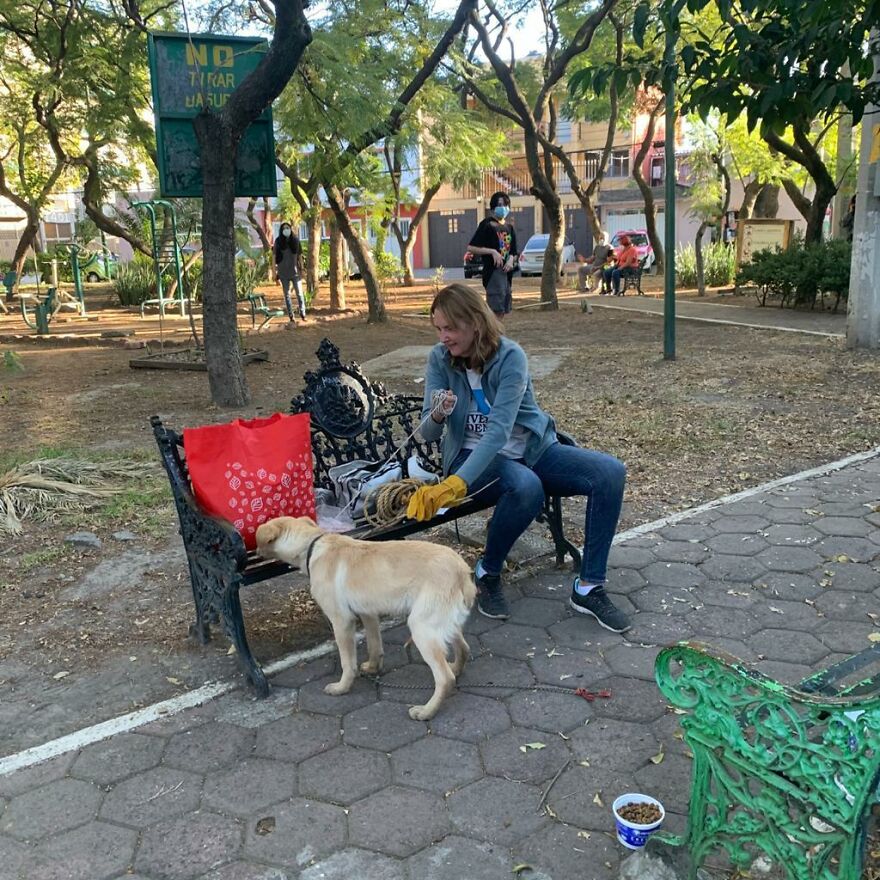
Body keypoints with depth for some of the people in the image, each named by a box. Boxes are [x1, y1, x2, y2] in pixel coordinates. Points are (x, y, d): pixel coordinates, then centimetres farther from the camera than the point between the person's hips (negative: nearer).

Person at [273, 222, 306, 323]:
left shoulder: (295, 240, 1)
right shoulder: (278, 241, -1)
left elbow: (299, 256, 6)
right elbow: (275, 257, 0)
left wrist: (301, 269, 5)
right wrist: (275, 272, -2)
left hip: (295, 271, 0)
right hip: (283, 272, 0)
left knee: (299, 293, -3)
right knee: (287, 294, 6)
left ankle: (302, 313, 7)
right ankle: (291, 316, 12)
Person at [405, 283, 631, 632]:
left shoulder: (510, 357, -19)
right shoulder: (439, 359, -9)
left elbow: (499, 430, -31)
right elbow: (428, 432, -10)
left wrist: (456, 484, -43)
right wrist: (437, 415, -36)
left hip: (531, 449, 1)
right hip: (472, 456, -1)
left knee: (610, 473, -19)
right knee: (526, 486, -36)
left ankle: (589, 588, -8)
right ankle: (488, 575, -11)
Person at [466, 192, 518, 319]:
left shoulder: (510, 228, 14)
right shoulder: (486, 226, -6)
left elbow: (514, 252, 19)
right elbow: (471, 248, -10)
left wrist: (511, 259, -4)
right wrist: (492, 251, -18)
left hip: (507, 273, 7)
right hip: (492, 272, -7)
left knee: (503, 310, 9)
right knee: (496, 311, -13)